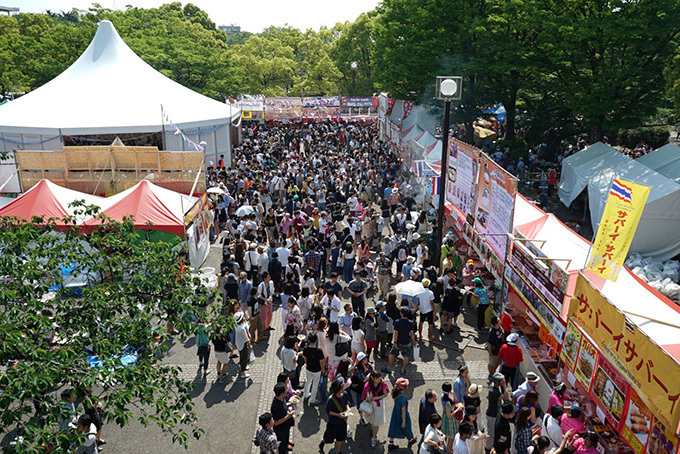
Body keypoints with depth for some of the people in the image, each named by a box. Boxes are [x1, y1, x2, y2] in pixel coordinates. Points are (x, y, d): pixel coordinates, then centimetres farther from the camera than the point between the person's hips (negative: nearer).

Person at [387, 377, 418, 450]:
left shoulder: (396, 393, -12)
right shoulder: (403, 398, -34)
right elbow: (403, 410, -25)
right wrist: (404, 421, -16)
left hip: (395, 414, 6)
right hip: (402, 416, -6)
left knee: (394, 428, 19)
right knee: (406, 428, 20)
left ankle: (391, 444, 31)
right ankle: (411, 440, 47)